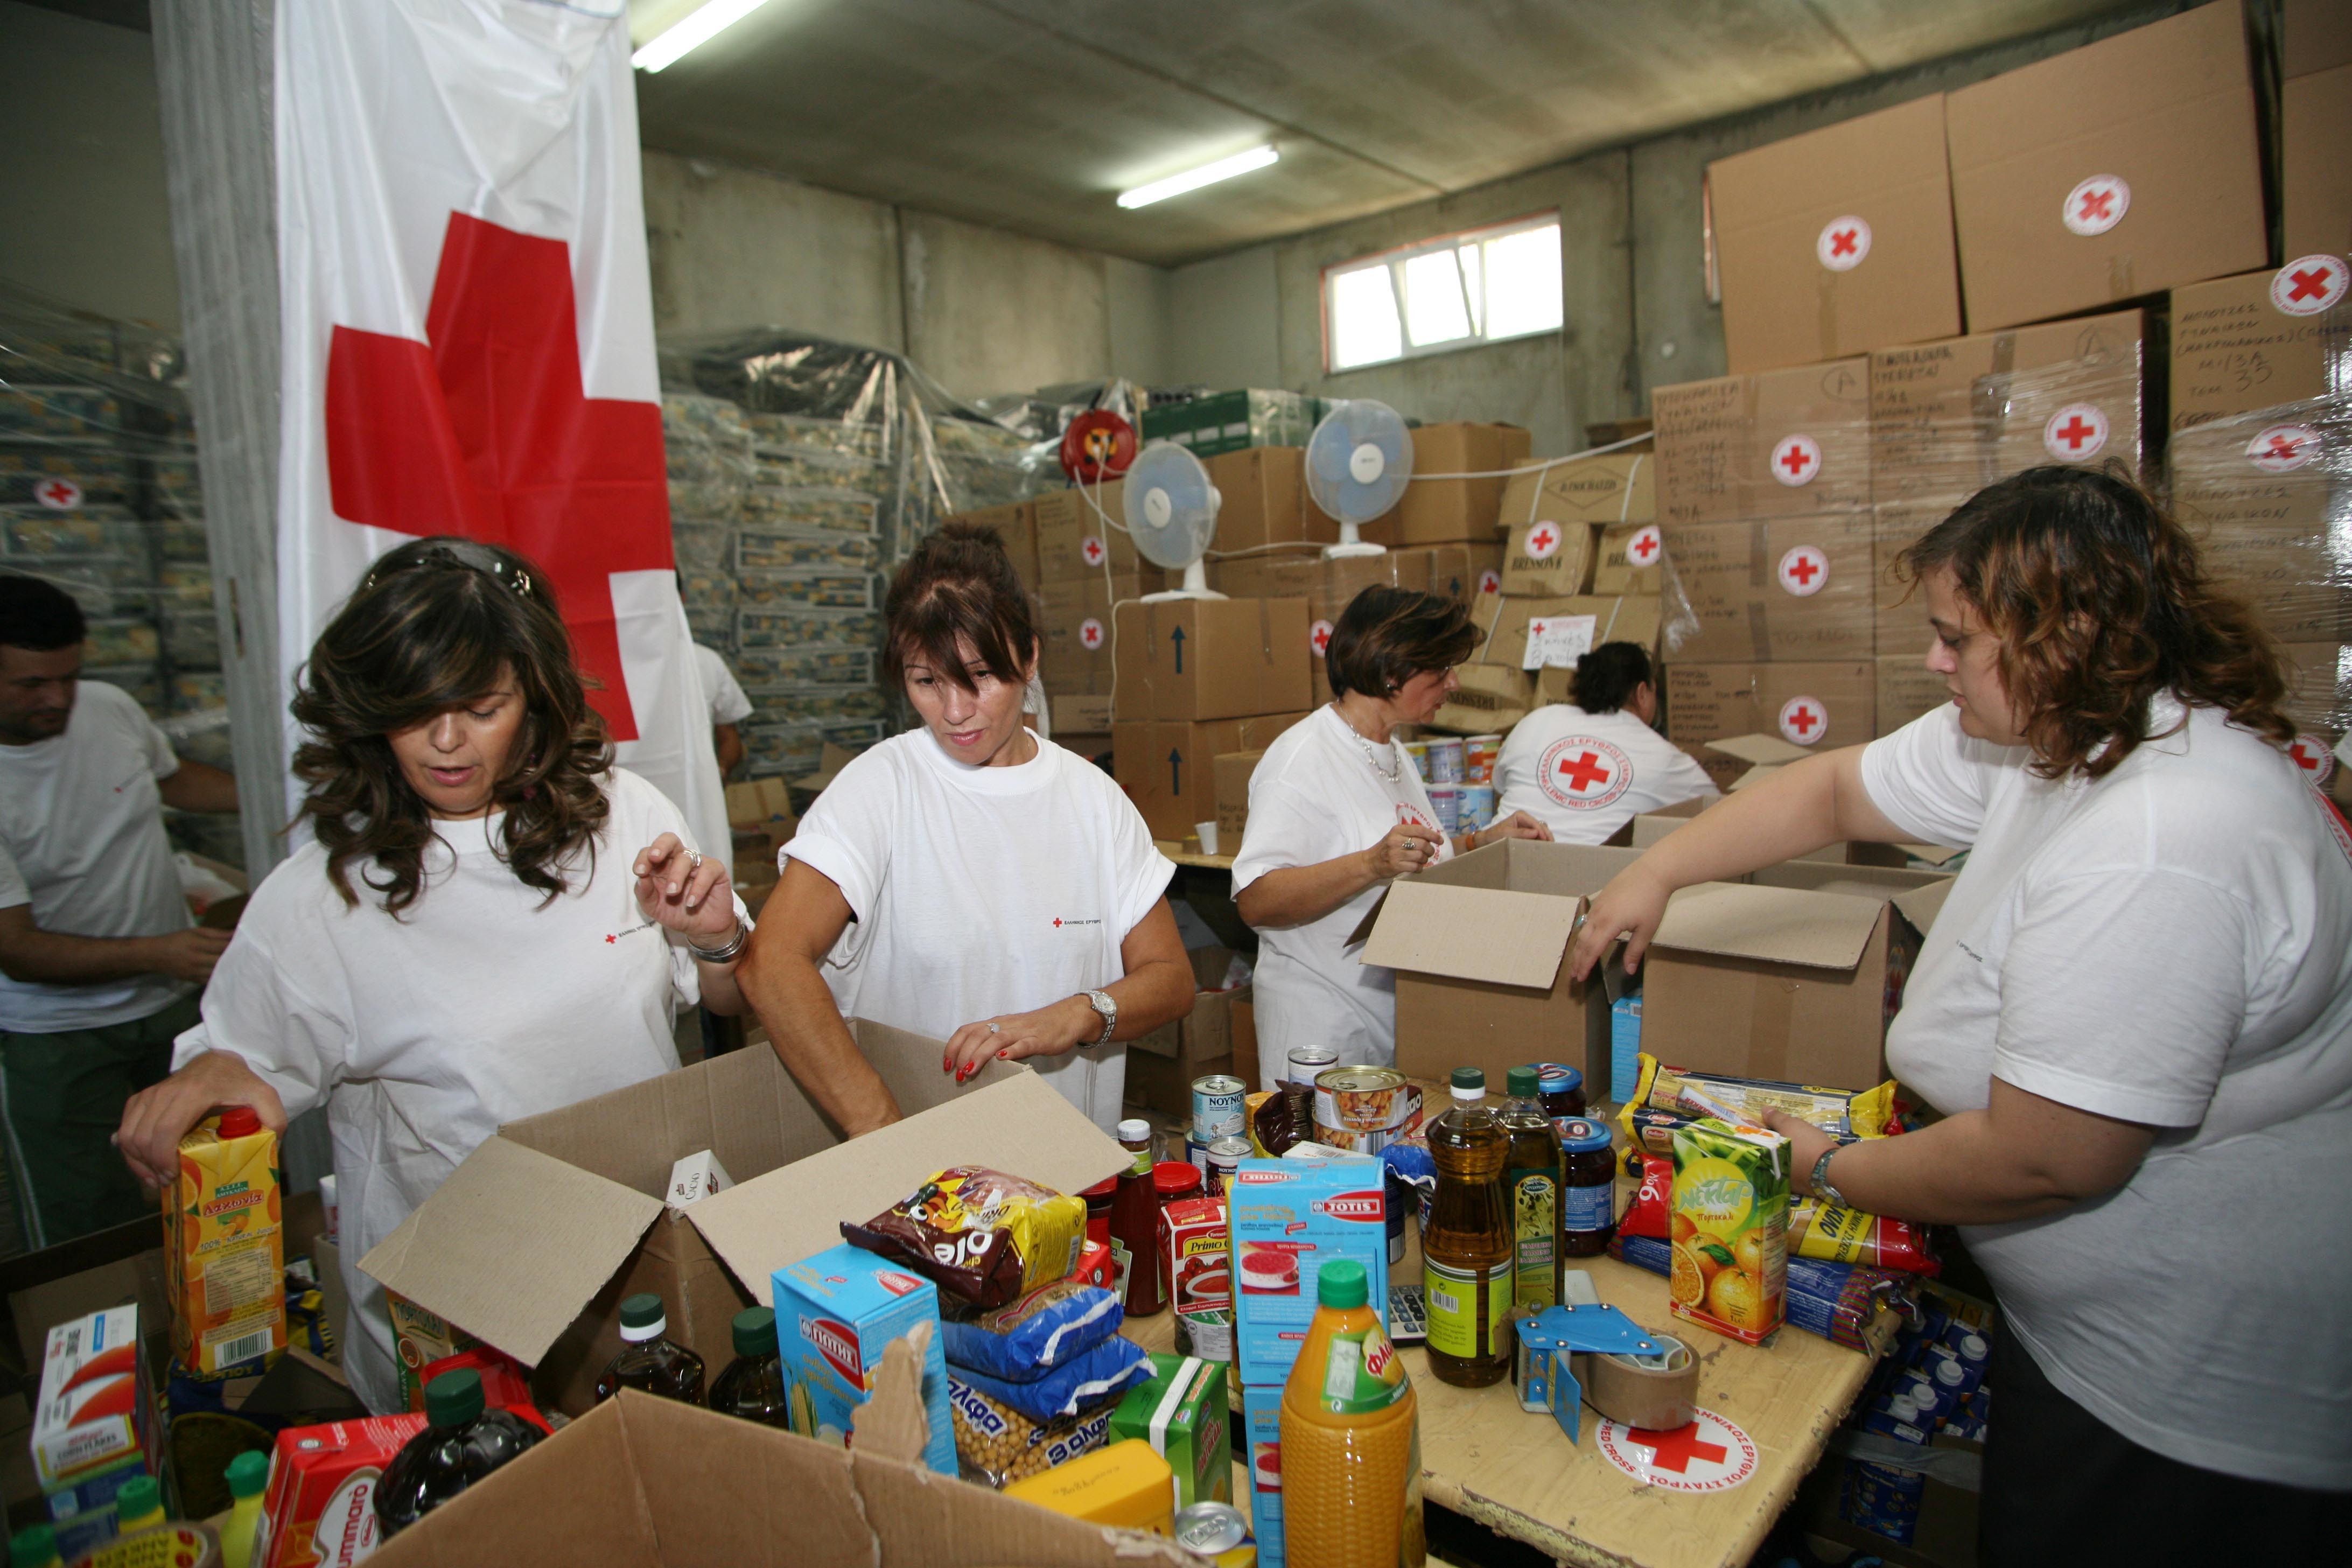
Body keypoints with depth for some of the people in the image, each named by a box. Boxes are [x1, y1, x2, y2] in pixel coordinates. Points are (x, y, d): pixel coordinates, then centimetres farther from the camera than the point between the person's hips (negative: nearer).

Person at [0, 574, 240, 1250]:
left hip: (177, 1000, 4)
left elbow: (173, 779, 20)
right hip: (58, 1035, -4)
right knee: (83, 1237, 3)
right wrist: (153, 953, -34)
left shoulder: (111, 706, -4)